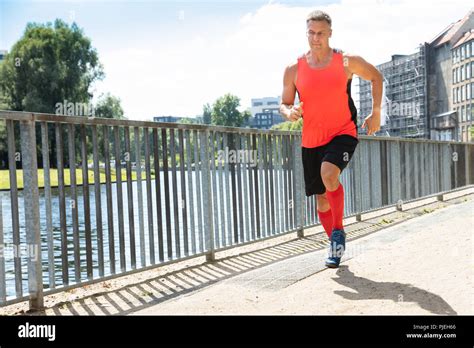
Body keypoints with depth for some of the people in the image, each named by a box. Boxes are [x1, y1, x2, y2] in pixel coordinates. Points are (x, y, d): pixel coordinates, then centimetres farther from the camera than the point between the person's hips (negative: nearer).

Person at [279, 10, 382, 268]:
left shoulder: (347, 62, -3)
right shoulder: (294, 69, 0)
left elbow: (376, 77, 13)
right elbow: (284, 104, 8)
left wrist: (375, 113, 7)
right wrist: (289, 113, -16)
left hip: (343, 133, -3)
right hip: (311, 140, 3)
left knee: (329, 173, -32)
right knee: (322, 198, 8)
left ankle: (339, 231, -9)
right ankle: (335, 245, 31)